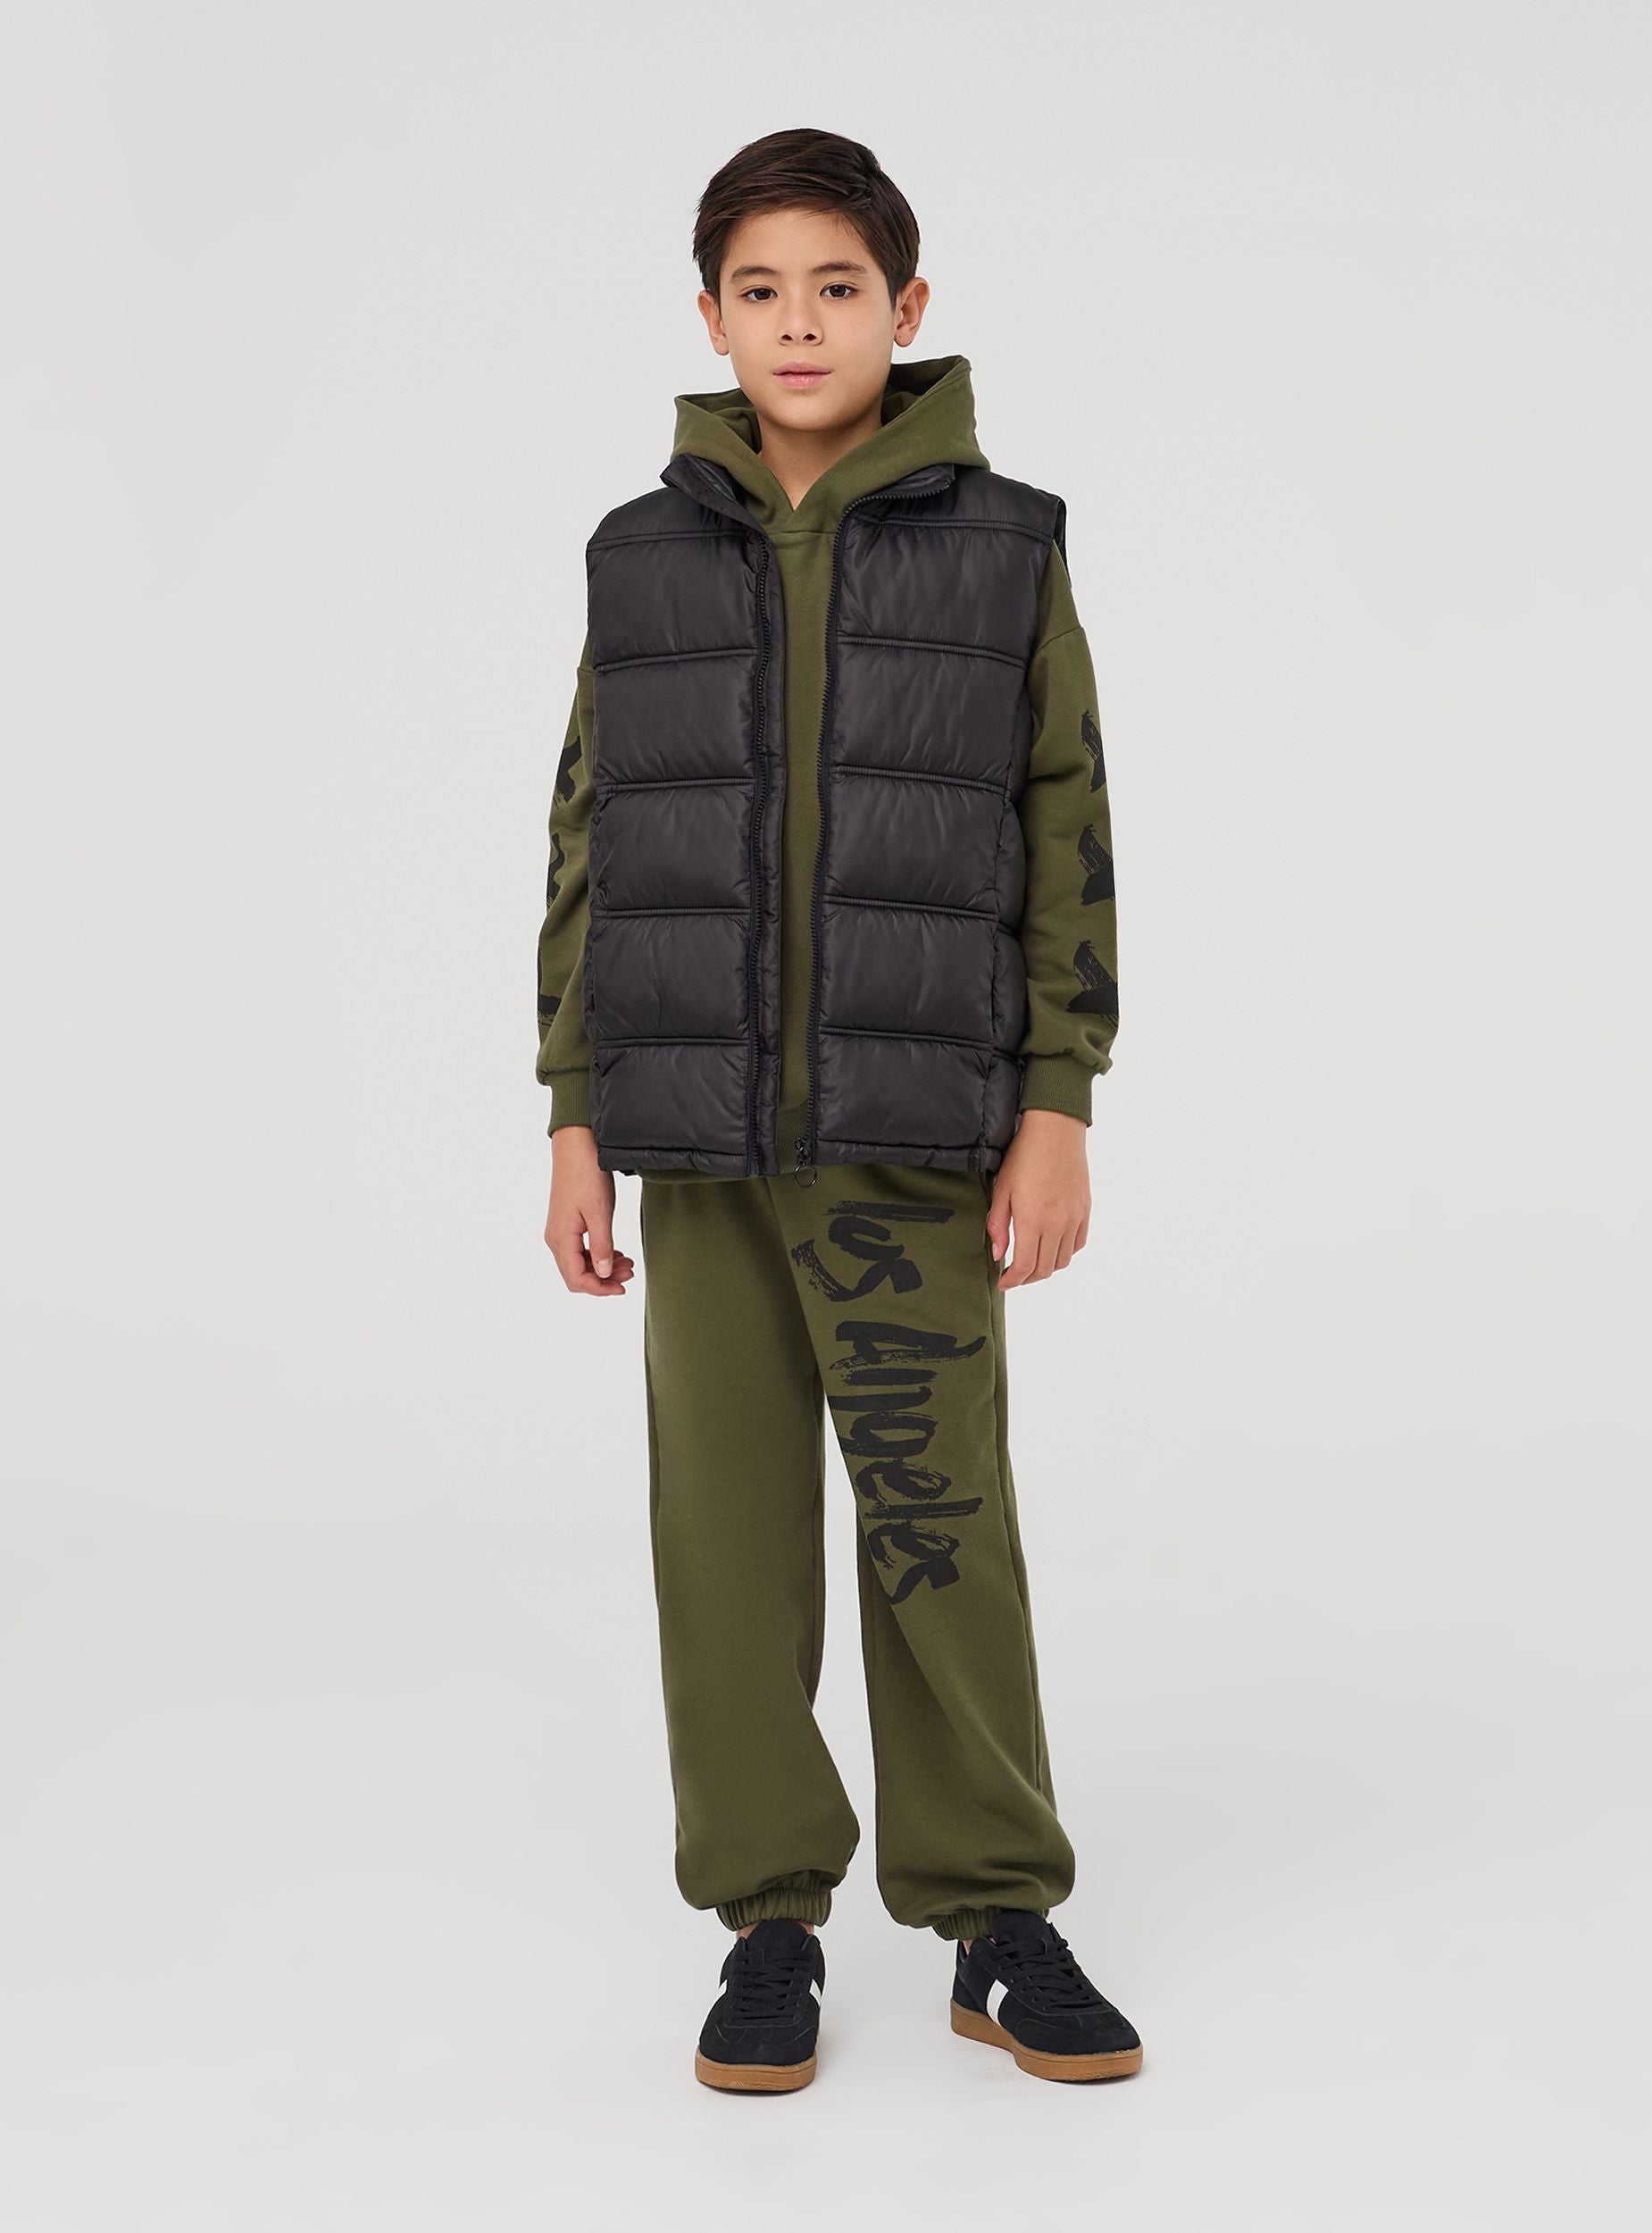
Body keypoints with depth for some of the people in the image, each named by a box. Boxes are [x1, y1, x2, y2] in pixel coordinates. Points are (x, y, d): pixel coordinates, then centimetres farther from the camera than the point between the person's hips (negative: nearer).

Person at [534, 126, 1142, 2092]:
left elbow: (1066, 837, 2)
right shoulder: (644, 561, 7)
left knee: (943, 1520, 1)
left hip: (919, 1135, -2)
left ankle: (998, 1921, 15)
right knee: (729, 1525, 5)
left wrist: (1058, 1109, -4)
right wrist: (575, 1117, 4)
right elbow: (589, 847, 9)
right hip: (703, 1137, 2)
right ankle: (769, 1921, 18)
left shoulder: (1004, 549, 2)